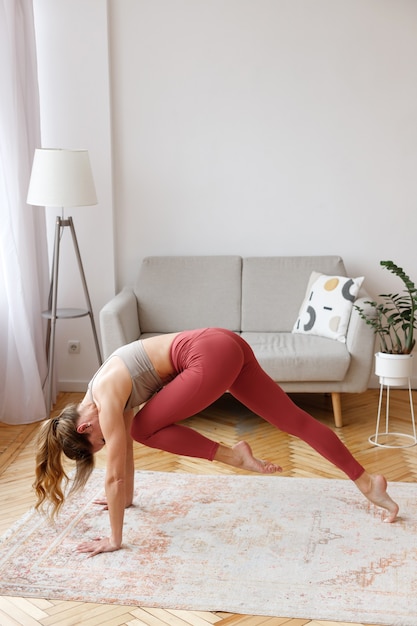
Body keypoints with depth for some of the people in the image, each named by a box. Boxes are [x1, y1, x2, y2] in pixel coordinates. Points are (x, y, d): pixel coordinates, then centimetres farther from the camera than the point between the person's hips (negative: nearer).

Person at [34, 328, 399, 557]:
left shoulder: (107, 401, -9)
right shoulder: (101, 393, 16)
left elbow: (115, 474, -8)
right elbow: (125, 448, 29)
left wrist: (114, 539, -2)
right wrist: (127, 498, 39)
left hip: (213, 356, -9)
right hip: (225, 347, 9)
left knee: (145, 428, 0)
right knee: (294, 420, 11)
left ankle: (232, 456, 1)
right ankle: (368, 483, 17)